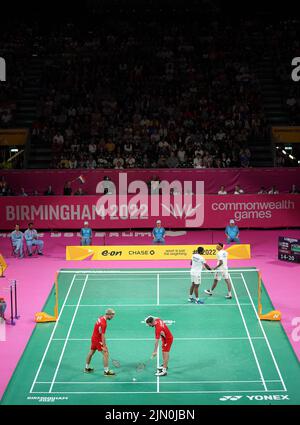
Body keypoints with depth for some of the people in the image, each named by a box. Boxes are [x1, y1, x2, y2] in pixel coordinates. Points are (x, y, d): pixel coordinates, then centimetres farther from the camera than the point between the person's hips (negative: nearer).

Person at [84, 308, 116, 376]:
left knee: (91, 353, 22)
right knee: (106, 354, -5)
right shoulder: (103, 323, -28)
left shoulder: (101, 318, 1)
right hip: (98, 340, -10)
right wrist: (104, 346, -23)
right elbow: (103, 336, -27)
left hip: (94, 337, 10)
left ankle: (87, 368, 37)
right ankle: (106, 371, -1)